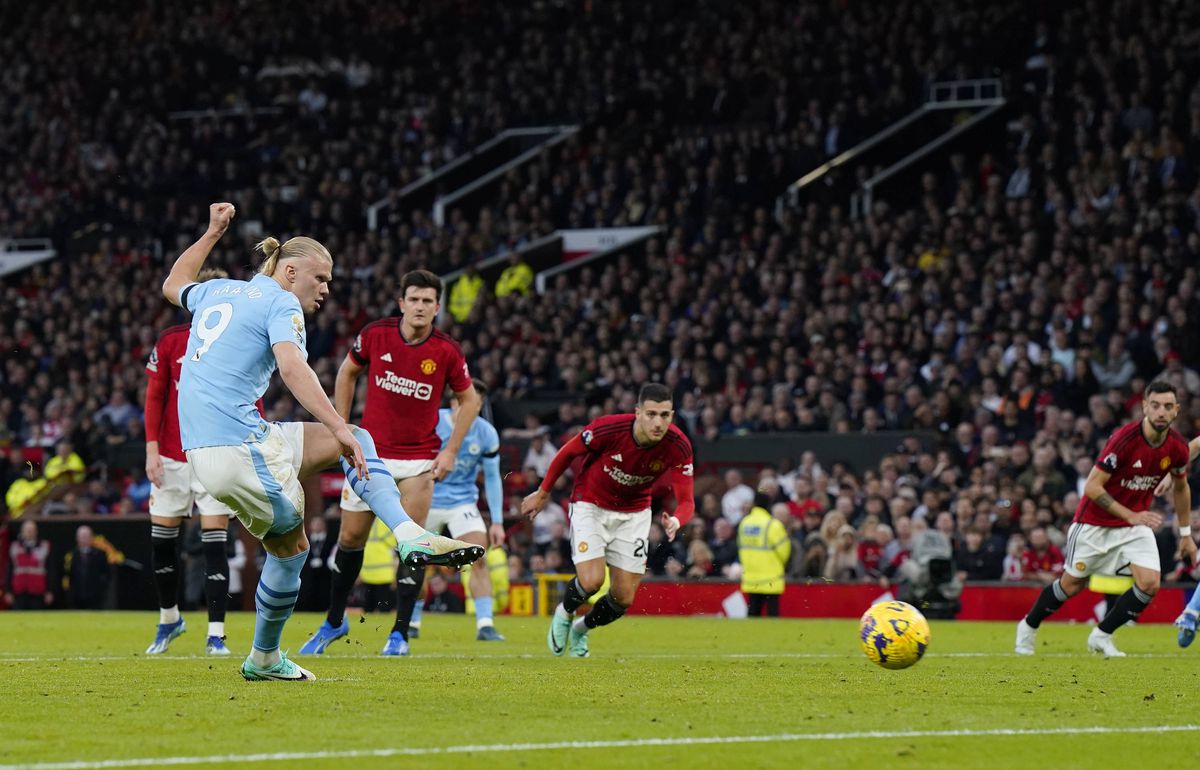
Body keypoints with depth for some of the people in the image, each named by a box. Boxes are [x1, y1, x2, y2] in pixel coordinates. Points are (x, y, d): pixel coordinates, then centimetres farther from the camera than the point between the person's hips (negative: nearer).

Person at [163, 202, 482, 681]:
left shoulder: (217, 292, 20)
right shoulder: (280, 303, -4)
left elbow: (174, 286, 44)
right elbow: (291, 366, -24)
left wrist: (212, 233, 53)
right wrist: (339, 429, -32)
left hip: (202, 454, 9)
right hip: (239, 445, -9)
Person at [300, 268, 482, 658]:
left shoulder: (447, 351, -11)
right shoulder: (375, 334, -9)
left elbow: (469, 398, 3)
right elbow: (347, 372, 9)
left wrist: (451, 451, -4)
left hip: (419, 457, -1)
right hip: (371, 452, 1)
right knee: (350, 537, 7)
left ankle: (400, 633, 0)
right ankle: (334, 622, 25)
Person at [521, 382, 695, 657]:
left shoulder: (678, 447, -22)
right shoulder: (608, 429, -29)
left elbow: (686, 500, -22)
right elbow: (567, 453, -11)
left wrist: (676, 521, -46)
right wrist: (542, 493, 0)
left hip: (634, 514, 3)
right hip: (591, 506, -3)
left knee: (623, 598, -1)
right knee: (591, 581, -21)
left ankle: (581, 629, 32)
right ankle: (564, 615, 15)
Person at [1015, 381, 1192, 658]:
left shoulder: (1177, 447, -10)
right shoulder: (1125, 438, -27)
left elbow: (1181, 488, 11)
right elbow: (1092, 486, -25)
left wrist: (1186, 534, 14)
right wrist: (1130, 515, -30)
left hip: (1136, 523, 4)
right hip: (1095, 523, -4)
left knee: (1149, 583, -15)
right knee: (1072, 584, 8)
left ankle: (1102, 636, 5)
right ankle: (1028, 627, 34)